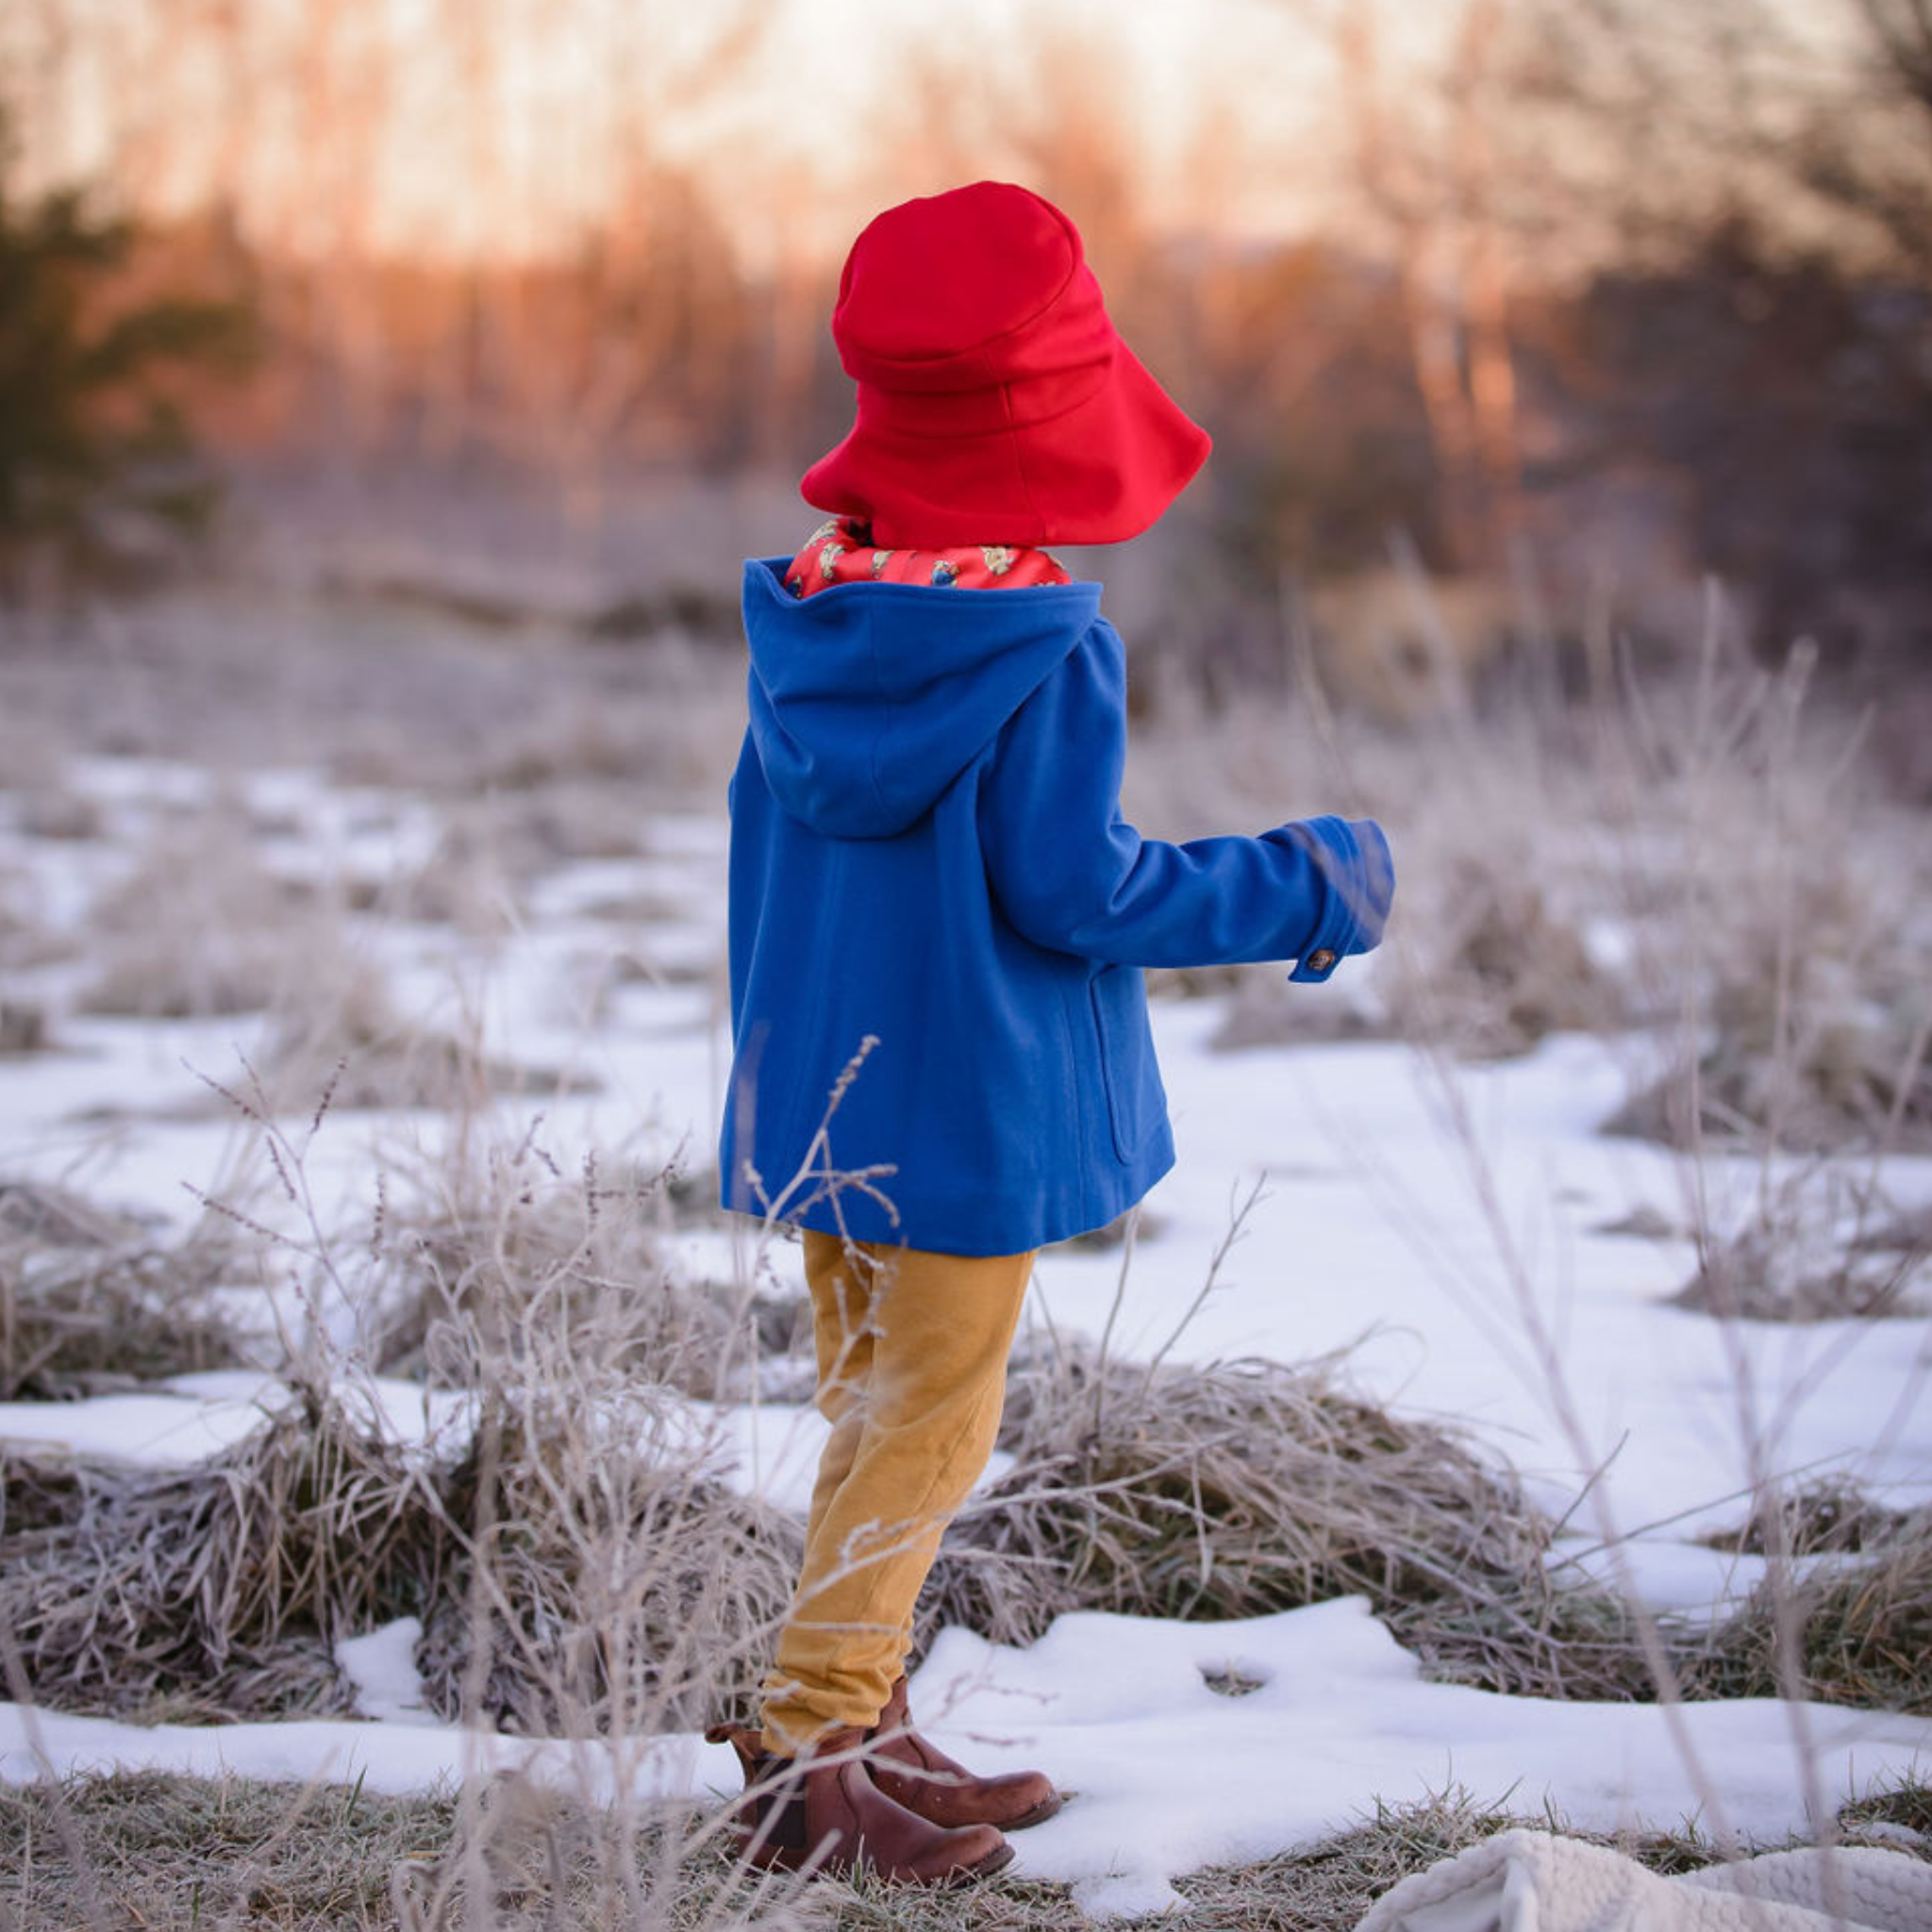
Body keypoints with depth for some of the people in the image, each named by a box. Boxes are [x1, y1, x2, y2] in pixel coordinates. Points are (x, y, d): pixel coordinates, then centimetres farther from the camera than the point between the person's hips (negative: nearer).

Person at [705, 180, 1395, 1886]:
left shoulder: (800, 622, 3)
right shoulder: (1046, 650, -19)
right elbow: (1074, 889, -19)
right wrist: (1304, 888, -7)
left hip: (818, 1104, 7)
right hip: (974, 1119, -7)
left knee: (878, 1411, 18)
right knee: (927, 1429, 2)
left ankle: (867, 1730, 26)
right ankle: (804, 1760, 3)